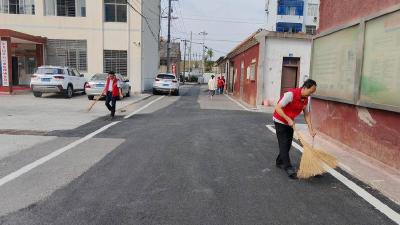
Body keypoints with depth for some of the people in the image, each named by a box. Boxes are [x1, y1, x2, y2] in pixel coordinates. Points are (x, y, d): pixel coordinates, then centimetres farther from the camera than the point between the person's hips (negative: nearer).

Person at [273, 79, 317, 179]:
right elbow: (277, 108, -26)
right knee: (283, 144, -9)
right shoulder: (291, 94, -28)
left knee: (288, 144, 11)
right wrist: (288, 119, -29)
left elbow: (307, 114, 1)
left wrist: (311, 129, -6)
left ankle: (280, 162, 28)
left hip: (290, 122, 8)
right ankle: (288, 168, -9)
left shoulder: (307, 98, -6)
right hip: (280, 121, -7)